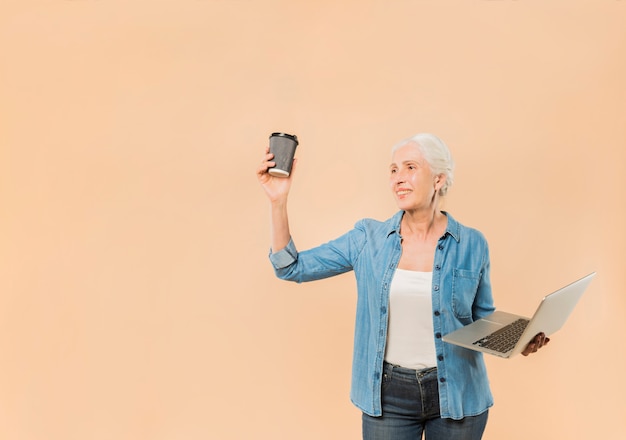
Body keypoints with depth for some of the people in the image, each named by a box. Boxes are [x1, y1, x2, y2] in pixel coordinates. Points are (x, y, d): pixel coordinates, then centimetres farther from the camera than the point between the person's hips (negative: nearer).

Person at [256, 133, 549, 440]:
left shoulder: (471, 244, -3)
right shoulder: (368, 238, -2)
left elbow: (483, 320, 7)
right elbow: (292, 268, -1)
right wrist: (278, 202, -11)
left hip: (455, 394, 0)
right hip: (387, 394, 1)